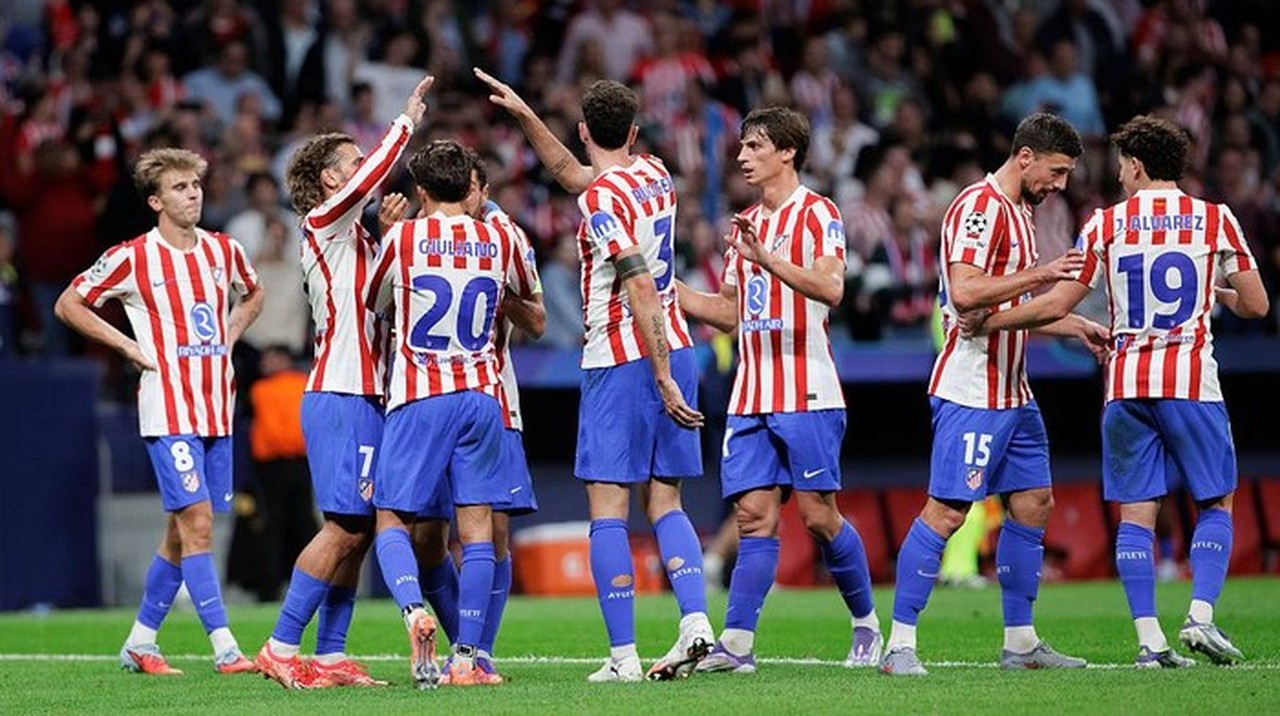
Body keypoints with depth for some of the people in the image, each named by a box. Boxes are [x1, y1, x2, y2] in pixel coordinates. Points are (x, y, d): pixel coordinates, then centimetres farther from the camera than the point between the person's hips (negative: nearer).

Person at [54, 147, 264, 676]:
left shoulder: (223, 250, 8)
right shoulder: (132, 258, -7)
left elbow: (252, 294, 30)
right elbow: (68, 305, 1)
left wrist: (228, 337, 13)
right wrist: (128, 346, -4)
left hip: (217, 410, 6)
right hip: (169, 410, -6)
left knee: (182, 532, 10)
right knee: (196, 522, -13)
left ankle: (140, 641, 21)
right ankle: (225, 648, -14)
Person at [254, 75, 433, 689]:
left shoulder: (354, 237, 22)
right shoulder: (324, 222, -5)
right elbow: (371, 177, -20)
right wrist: (407, 121, -12)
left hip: (363, 397, 9)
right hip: (340, 398, -9)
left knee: (358, 532, 6)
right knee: (344, 527, -13)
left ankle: (330, 657, 7)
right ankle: (281, 648, -11)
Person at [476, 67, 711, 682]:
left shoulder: (602, 199, -14)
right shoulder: (655, 175, 10)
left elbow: (640, 292, -20)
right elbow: (572, 173, 29)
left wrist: (662, 378, -20)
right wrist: (525, 116, 30)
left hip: (621, 362, -8)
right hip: (675, 351, 8)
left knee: (608, 511, -4)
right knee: (664, 503, 10)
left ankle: (622, 656, -9)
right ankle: (696, 622, -7)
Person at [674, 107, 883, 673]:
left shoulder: (817, 214, -4)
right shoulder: (745, 224, 18)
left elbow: (830, 287, -21)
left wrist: (767, 259, -31)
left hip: (806, 395, -6)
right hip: (750, 397, 6)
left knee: (817, 513, -5)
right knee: (754, 515, -1)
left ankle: (866, 625, 12)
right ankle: (737, 642, -8)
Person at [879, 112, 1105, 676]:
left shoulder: (1017, 212, 18)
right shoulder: (980, 207, -14)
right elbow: (964, 292, -26)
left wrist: (1076, 327, 22)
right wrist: (1039, 275, -25)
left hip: (1011, 393, 10)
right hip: (970, 392, -10)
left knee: (1033, 504, 10)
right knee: (947, 510, -11)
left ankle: (1020, 643, 17)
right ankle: (900, 645, -9)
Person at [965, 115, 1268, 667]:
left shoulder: (1106, 224, 3)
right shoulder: (1215, 220, 2)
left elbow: (1057, 305, 1)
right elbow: (1255, 305, 3)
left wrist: (987, 321, 13)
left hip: (1126, 384, 1)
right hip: (1191, 381, -1)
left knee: (1135, 513, 5)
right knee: (1217, 502, 10)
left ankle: (1149, 639, -3)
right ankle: (1200, 616, -7)